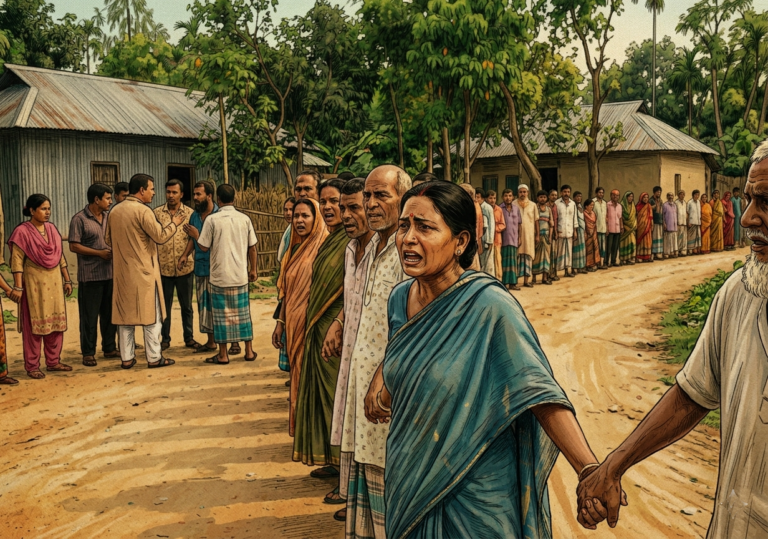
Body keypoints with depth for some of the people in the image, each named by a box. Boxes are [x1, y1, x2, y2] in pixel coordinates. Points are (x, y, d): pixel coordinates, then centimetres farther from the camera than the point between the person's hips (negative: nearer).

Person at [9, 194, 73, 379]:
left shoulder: (52, 229, 8)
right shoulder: (22, 232, -10)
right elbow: (17, 262, -13)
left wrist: (67, 280, 11)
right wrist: (18, 288, -18)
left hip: (54, 282, 6)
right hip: (34, 283, -6)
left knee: (56, 321, 9)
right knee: (34, 324, 1)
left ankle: (53, 361, 20)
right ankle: (32, 366, 9)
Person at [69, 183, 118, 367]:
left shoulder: (109, 216, 10)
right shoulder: (79, 219, -8)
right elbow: (74, 246, -12)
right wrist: (100, 253, -16)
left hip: (110, 272, 6)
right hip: (90, 275, -6)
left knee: (110, 313, 12)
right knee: (89, 315, 2)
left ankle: (109, 348, 23)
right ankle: (88, 352, 11)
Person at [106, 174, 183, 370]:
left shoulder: (114, 211, 7)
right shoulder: (143, 211, -14)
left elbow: (108, 239, 15)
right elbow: (161, 236, -14)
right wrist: (174, 224, 2)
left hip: (122, 271, 6)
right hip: (144, 271, -6)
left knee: (125, 315, 10)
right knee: (151, 315, 2)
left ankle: (127, 358, 13)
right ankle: (154, 358, 6)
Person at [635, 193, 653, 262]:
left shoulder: (649, 206, 9)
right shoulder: (638, 206, -1)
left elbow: (651, 217, 9)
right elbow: (636, 215, -3)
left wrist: (651, 226, 4)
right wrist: (636, 225, -11)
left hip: (647, 227, 3)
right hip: (641, 226, -3)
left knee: (648, 240, 3)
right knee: (642, 240, -2)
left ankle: (648, 256, 6)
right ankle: (641, 257, -1)